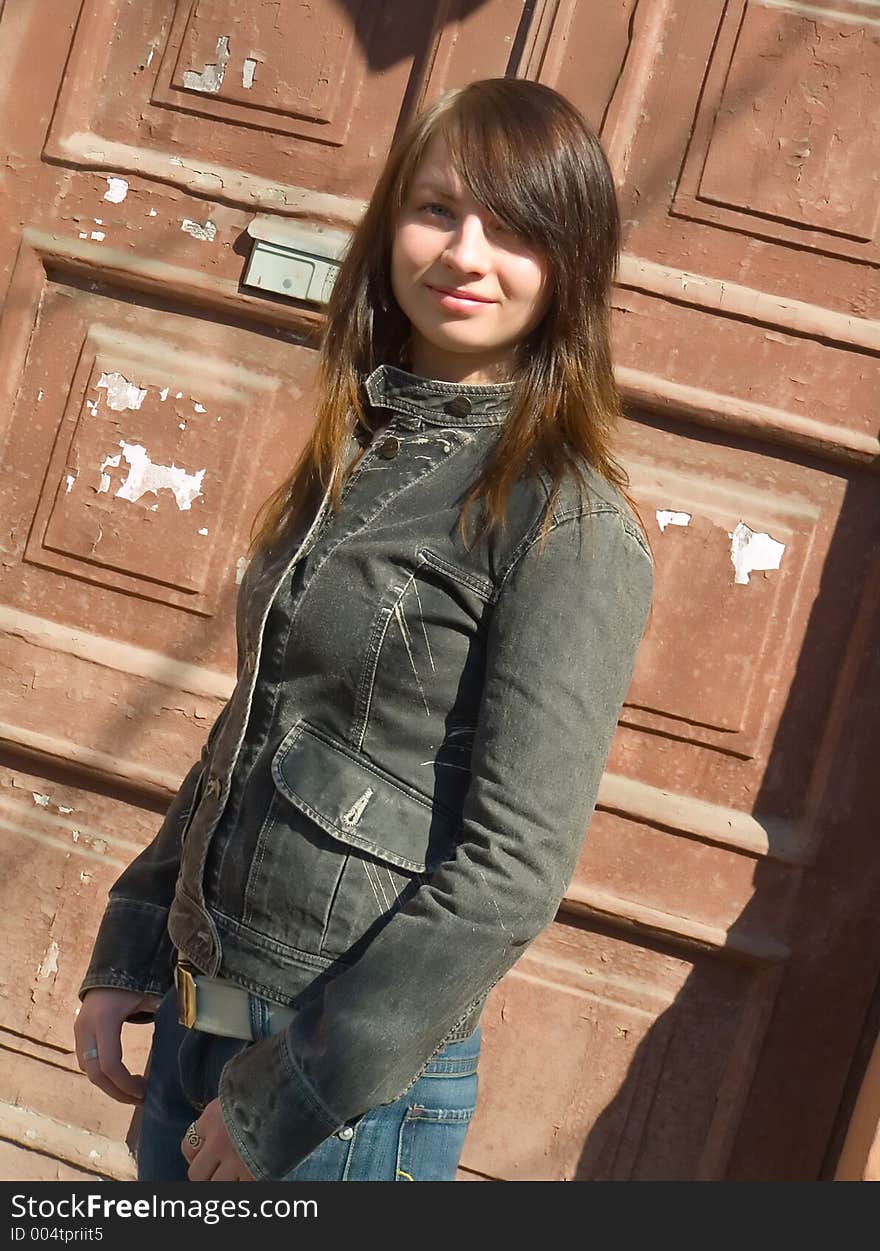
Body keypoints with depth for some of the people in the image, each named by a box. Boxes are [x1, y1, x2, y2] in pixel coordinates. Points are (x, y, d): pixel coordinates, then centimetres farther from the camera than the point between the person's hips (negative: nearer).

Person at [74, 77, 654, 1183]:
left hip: (358, 1085, -6)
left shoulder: (570, 526, -16)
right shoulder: (355, 460, 6)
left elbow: (513, 872, -19)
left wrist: (283, 1100, -15)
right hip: (197, 1012, 7)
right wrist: (126, 950, 9)